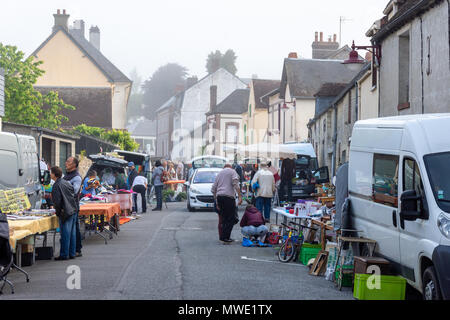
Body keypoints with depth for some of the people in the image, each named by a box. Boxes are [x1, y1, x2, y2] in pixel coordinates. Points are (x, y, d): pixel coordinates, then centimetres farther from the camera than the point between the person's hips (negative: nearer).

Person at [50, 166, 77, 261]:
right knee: (72, 233, 12)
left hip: (65, 212, -8)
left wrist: (58, 211, -2)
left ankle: (64, 255, 1)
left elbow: (57, 201, -15)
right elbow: (73, 195, 17)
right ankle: (72, 253, 17)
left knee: (65, 234, -3)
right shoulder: (67, 183, 11)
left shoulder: (57, 185, -13)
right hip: (73, 210, 8)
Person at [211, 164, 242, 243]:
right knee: (231, 219, -3)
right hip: (229, 197, -6)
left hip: (219, 197, 6)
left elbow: (213, 189, 22)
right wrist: (240, 196, -14)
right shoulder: (232, 171, 8)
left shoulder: (219, 174, 24)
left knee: (224, 218, 13)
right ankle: (225, 237, -9)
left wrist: (217, 202, 26)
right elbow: (235, 184, -10)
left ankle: (224, 237, 12)